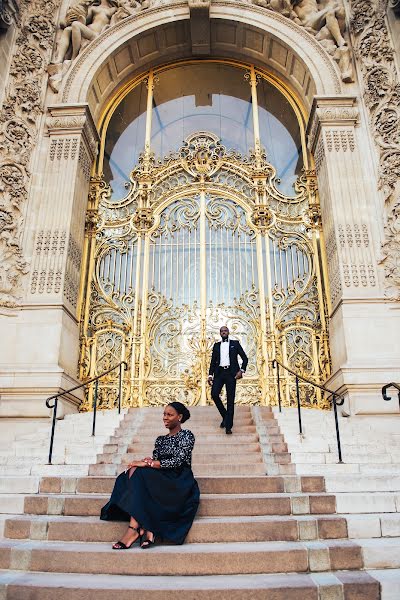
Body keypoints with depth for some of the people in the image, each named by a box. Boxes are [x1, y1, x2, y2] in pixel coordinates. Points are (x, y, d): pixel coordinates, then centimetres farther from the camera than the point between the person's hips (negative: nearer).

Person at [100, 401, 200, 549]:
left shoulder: (186, 435, 2)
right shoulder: (160, 440, 21)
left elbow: (177, 461, -12)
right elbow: (155, 461, 14)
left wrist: (147, 464, -17)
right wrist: (148, 462, -10)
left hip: (179, 483, -6)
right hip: (160, 481, 6)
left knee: (138, 472, -26)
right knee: (134, 470, -23)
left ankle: (134, 528, -32)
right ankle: (147, 530, -31)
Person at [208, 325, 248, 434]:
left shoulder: (235, 343, 9)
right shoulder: (216, 345, 16)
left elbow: (245, 358, 6)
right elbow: (213, 361, 16)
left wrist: (241, 370, -7)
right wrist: (210, 375, 6)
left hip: (231, 373, -2)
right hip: (219, 372, 3)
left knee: (230, 399, -4)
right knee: (214, 394, -13)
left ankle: (228, 426, 0)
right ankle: (225, 416, 12)